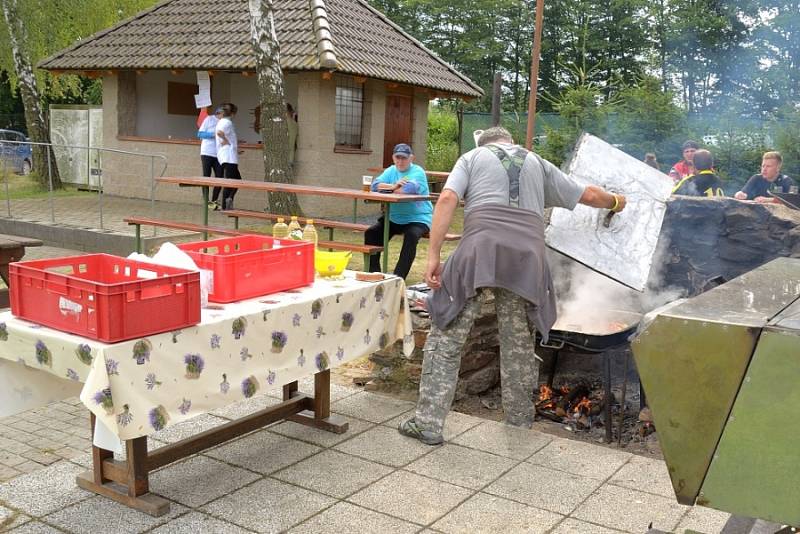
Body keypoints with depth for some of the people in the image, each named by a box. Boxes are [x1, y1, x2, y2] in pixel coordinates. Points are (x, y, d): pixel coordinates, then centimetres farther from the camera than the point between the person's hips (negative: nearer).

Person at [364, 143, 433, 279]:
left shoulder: (418, 172, -7)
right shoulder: (391, 171, 11)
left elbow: (410, 188, -27)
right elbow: (375, 185, -4)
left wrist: (390, 189, -10)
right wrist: (393, 186, -21)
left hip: (418, 218, -6)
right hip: (394, 218, 6)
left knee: (411, 235, -34)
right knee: (371, 233, -9)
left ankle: (398, 277, -30)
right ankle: (373, 273, -2)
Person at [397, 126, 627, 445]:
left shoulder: (472, 157, 21)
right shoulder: (537, 163, 29)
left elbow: (447, 199, 2)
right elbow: (589, 195, 34)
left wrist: (433, 255, -2)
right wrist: (615, 202, 56)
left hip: (480, 249, -2)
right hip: (526, 256, 3)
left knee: (446, 337, 4)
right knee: (519, 344, 14)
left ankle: (429, 422, 1)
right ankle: (520, 421, 26)